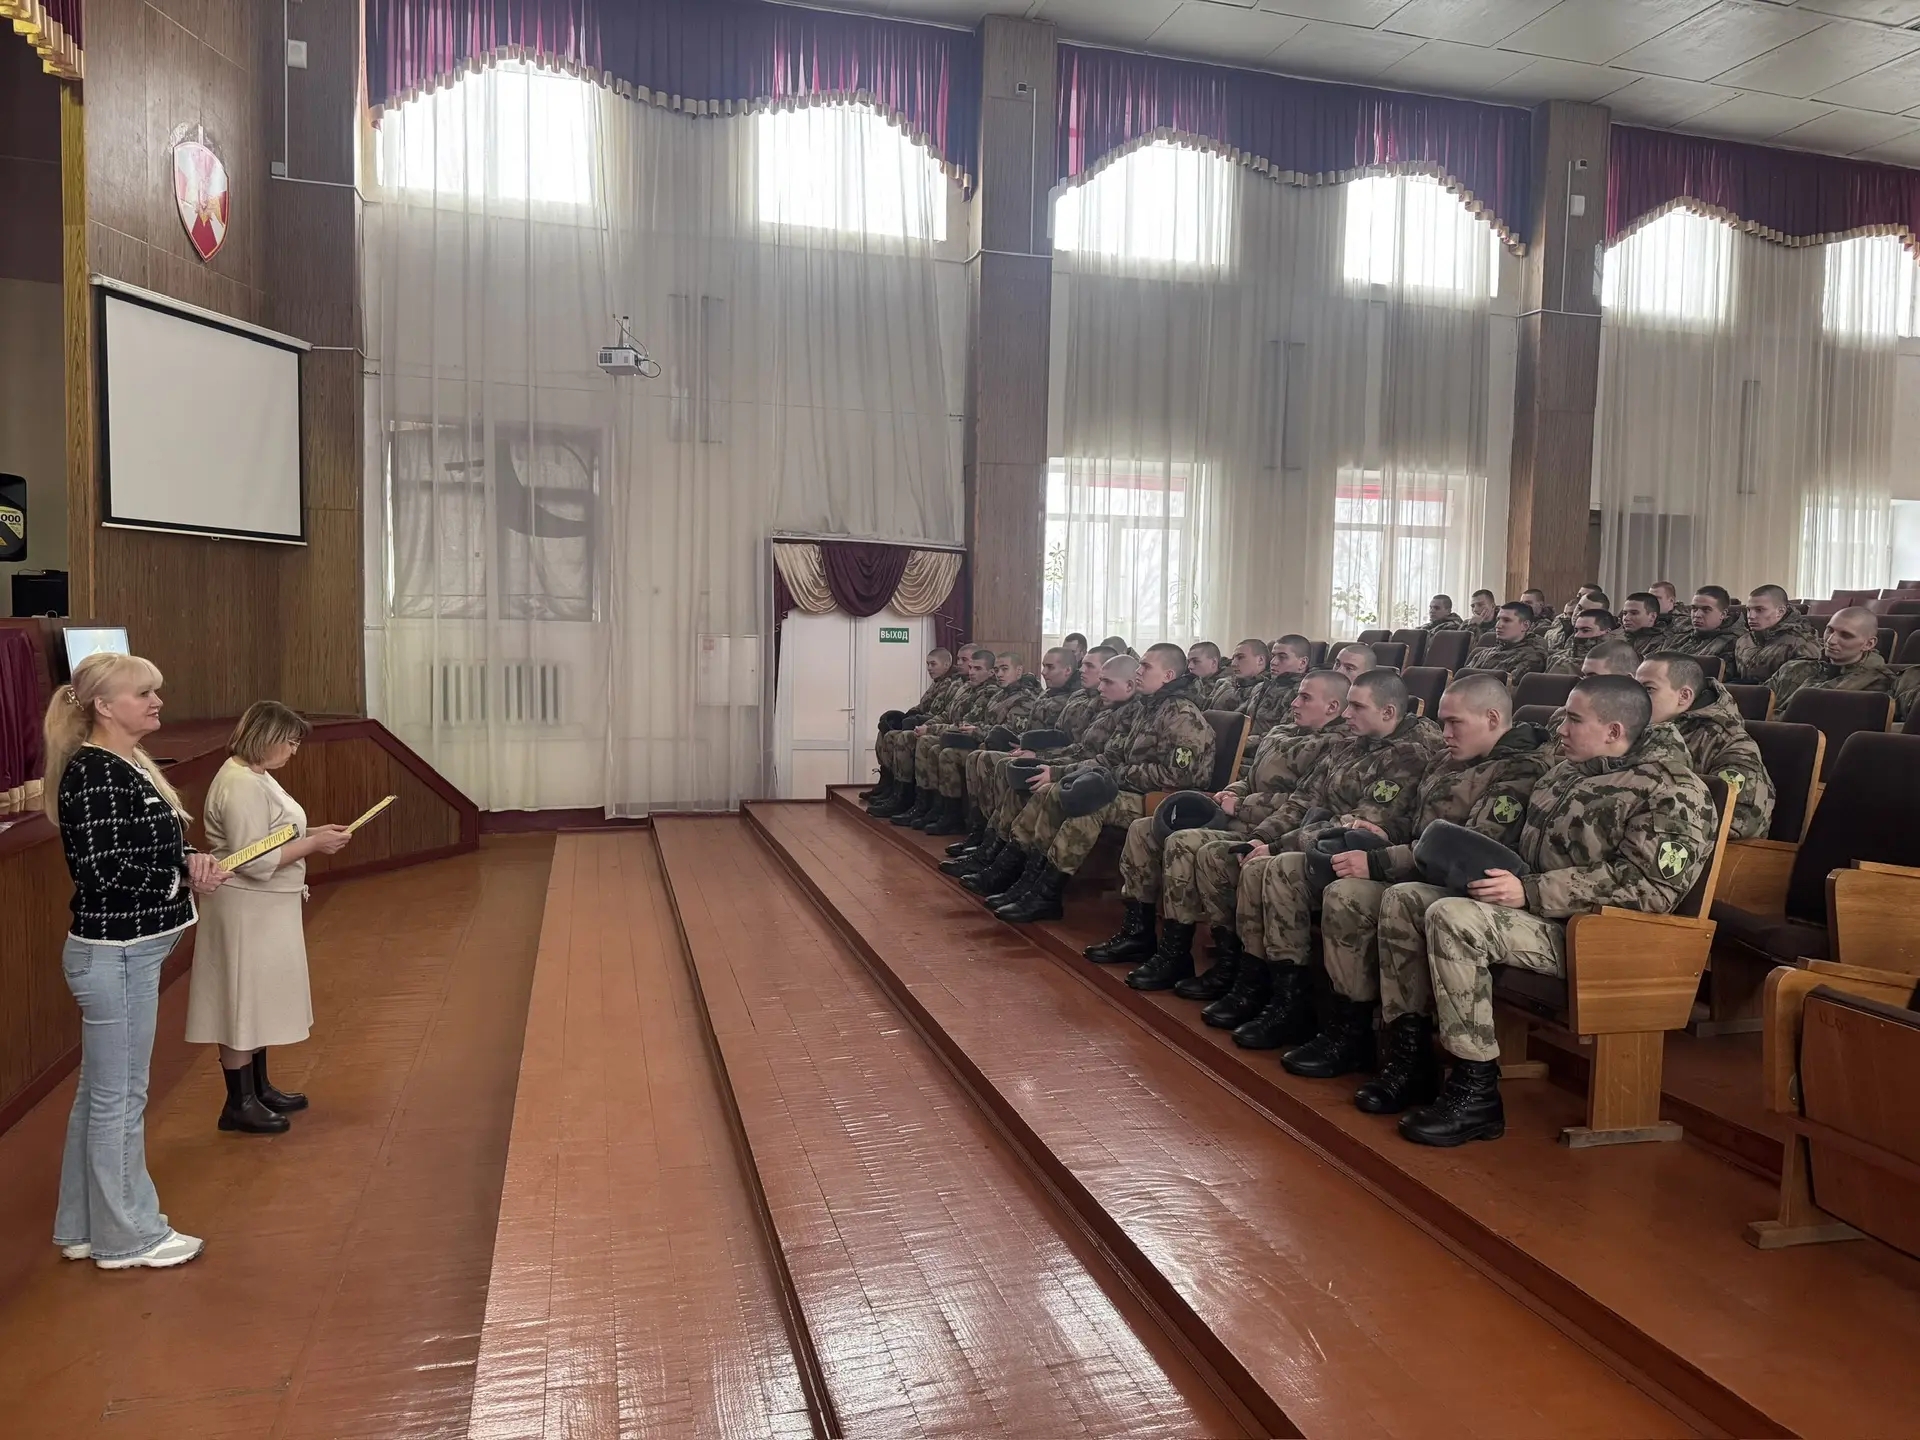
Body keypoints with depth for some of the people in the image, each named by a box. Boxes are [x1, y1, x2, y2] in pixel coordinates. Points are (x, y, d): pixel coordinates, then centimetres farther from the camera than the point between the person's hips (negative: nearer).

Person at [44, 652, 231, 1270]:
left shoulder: (130, 764, 10)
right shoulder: (91, 773, -19)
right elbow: (101, 872, -24)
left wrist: (191, 860, -2)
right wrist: (186, 877, -14)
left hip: (131, 949, 10)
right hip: (113, 953, -10)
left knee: (99, 1091, 19)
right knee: (119, 1096, 4)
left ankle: (85, 1226, 32)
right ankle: (126, 1236, 18)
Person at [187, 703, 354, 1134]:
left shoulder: (255, 776, 10)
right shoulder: (241, 786, -22)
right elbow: (255, 862, -26)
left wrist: (312, 833, 6)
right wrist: (313, 845, -21)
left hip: (264, 911, 11)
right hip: (246, 911, -11)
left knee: (256, 1000, 18)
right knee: (241, 1002, 1)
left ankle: (259, 1089, 30)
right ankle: (238, 1103, 12)